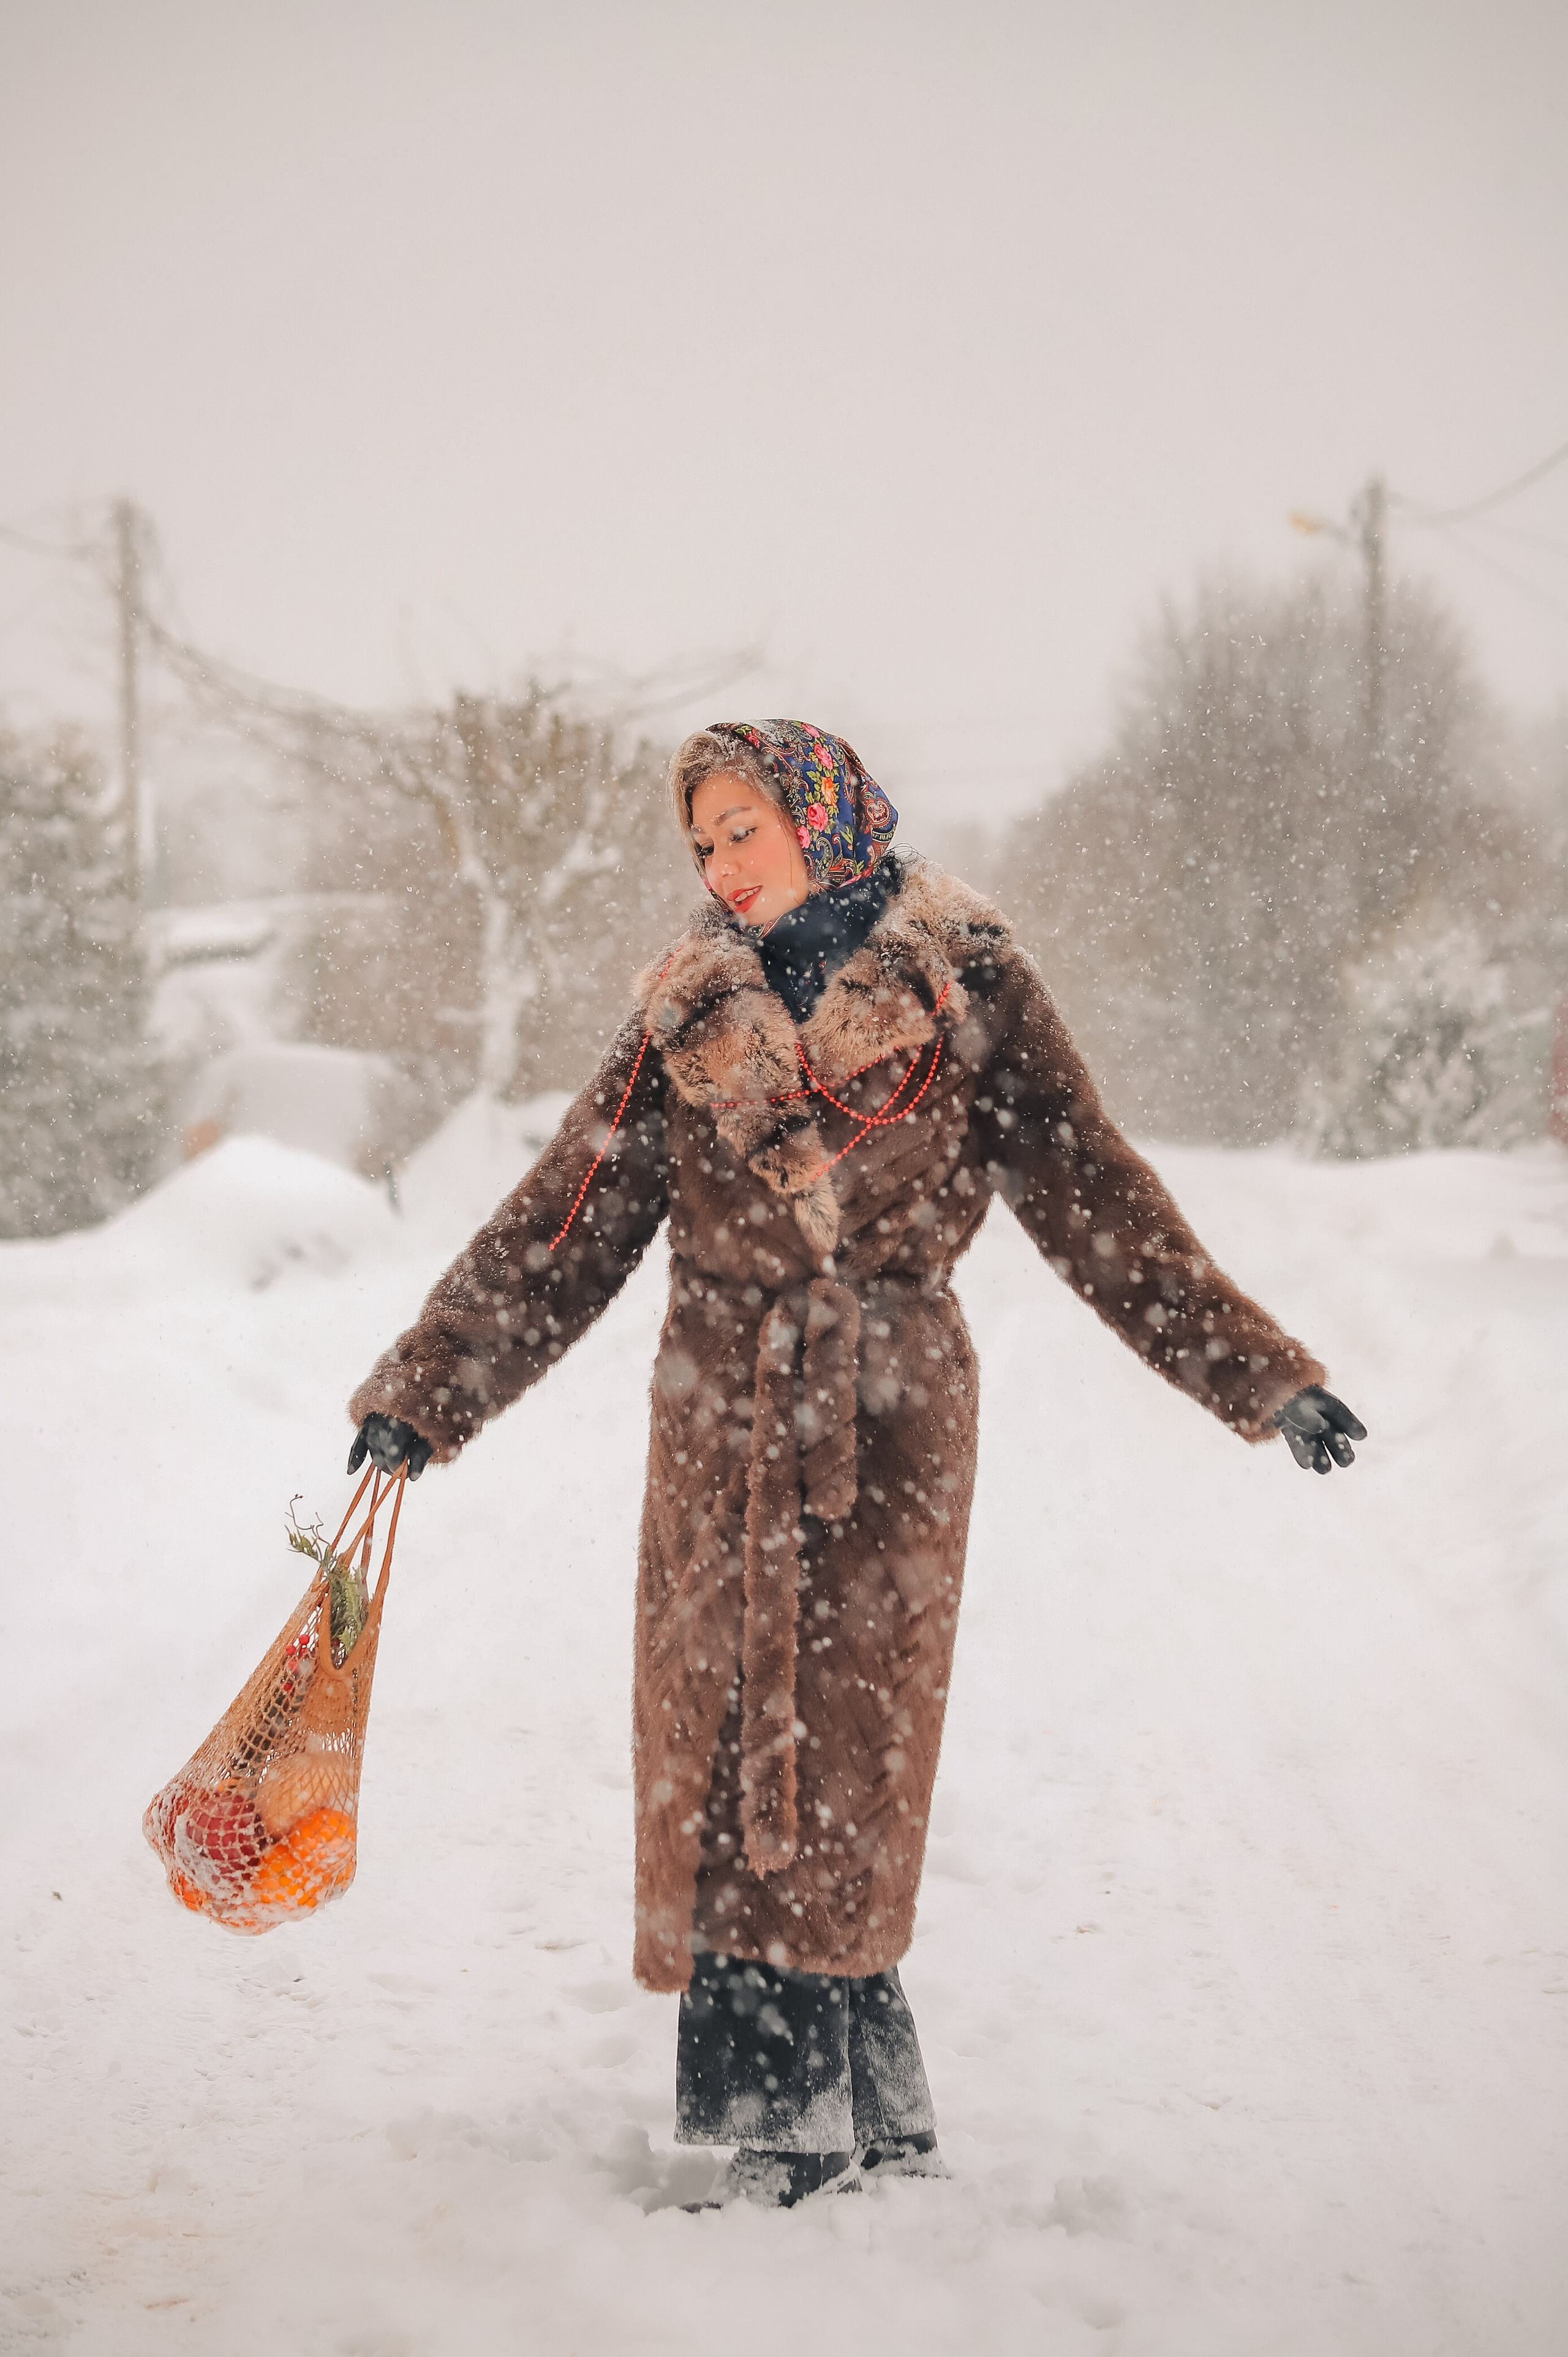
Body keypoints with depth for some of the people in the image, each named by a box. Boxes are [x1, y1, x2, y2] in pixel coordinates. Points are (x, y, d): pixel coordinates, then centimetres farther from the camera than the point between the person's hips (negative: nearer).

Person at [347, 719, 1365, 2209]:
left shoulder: (960, 979, 2)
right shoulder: (690, 1011, 8)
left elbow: (1094, 1195, 2)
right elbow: (564, 1225, 7)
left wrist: (1261, 1376, -2)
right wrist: (422, 1395, 2)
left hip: (893, 1416, -2)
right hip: (723, 1421, 3)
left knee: (850, 1743, -2)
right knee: (725, 1738, 1)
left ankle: (853, 2110, 11)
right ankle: (795, 2119, 12)